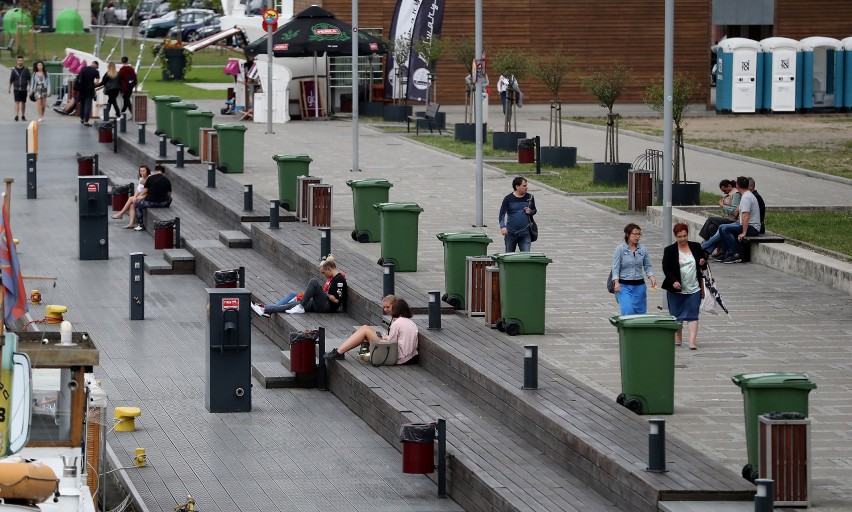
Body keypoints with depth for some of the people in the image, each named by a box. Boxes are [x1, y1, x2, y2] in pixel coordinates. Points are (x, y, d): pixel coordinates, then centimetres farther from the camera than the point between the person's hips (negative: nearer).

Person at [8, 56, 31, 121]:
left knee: (23, 103, 8)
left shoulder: (26, 70, 3)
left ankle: (23, 116, 18)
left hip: (24, 89, 1)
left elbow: (30, 79, 5)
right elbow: (11, 79, 7)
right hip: (16, 88, -1)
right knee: (17, 102, -11)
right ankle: (16, 116, -15)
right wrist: (9, 88, 5)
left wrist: (30, 87, -2)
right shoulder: (14, 70, 2)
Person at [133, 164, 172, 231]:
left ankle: (140, 225, 17)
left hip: (151, 202, -3)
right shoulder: (167, 180, 1)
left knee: (137, 205, 24)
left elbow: (145, 191, -2)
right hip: (163, 203, 3)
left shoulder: (150, 178, -6)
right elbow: (169, 194, 6)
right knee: (170, 199, 39)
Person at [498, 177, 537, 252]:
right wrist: (503, 227, -20)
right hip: (511, 233, -1)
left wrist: (530, 212, -5)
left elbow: (534, 210, 20)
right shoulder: (508, 199, -3)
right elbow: (502, 214, -4)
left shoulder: (529, 198, 6)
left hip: (525, 233, 1)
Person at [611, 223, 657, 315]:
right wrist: (616, 282, -17)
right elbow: (615, 268, -5)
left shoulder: (643, 249, 6)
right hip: (624, 286, -4)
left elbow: (647, 267, 11)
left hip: (639, 285, 4)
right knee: (628, 311, -18)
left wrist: (652, 277, -7)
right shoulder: (620, 249, -3)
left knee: (640, 312, 5)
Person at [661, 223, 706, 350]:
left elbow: (703, 266, 14)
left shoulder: (696, 247, 6)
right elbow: (666, 269, -6)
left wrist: (703, 264, -11)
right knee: (676, 315, 9)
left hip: (694, 289, 1)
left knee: (692, 315, -7)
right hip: (676, 289, -1)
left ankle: (692, 342, -13)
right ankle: (677, 339, 25)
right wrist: (673, 281, -22)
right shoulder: (669, 250, -2)